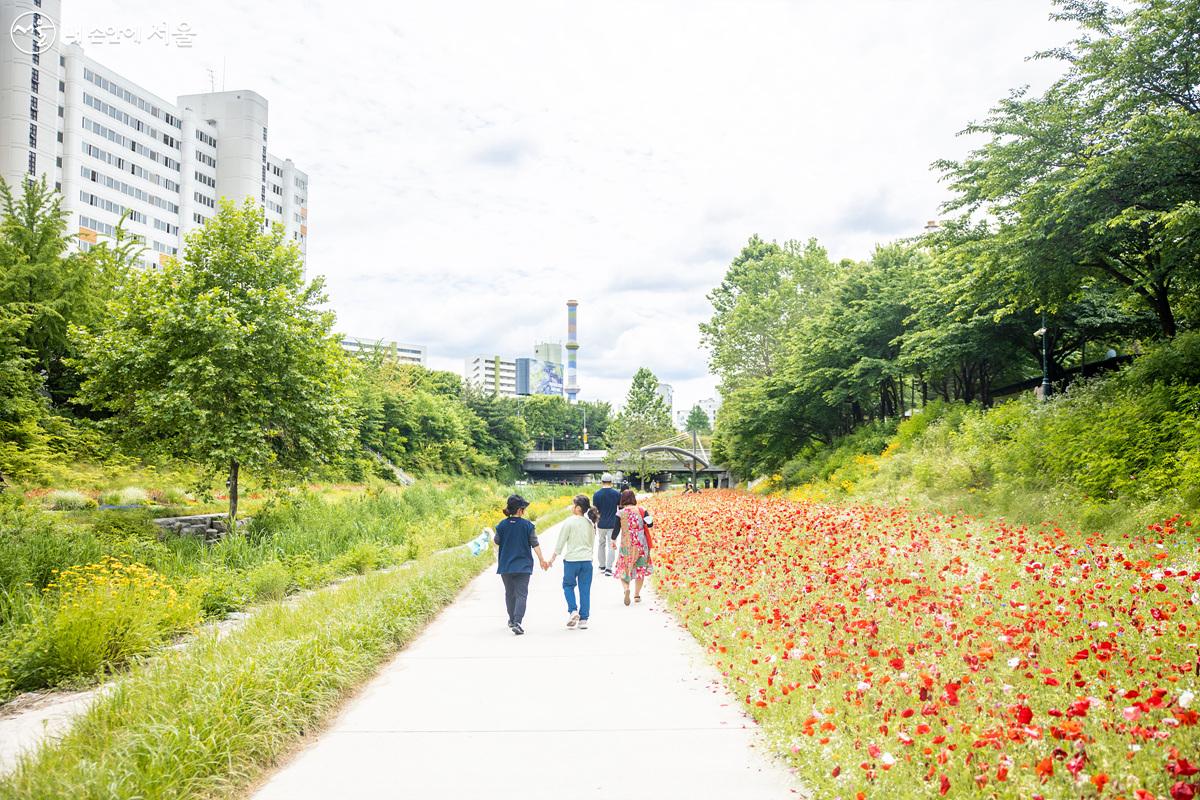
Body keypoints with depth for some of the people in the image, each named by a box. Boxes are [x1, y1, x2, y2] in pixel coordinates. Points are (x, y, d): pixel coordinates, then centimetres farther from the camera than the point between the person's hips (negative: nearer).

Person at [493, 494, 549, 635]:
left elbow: (497, 542, 9)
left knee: (510, 593, 19)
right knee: (521, 594, -3)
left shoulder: (502, 525, -3)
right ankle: (517, 622, -19)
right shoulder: (527, 525, -8)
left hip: (506, 565, 3)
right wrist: (541, 560, 4)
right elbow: (535, 544, -5)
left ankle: (512, 620, 31)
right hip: (523, 565, -2)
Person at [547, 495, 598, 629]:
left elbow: (560, 542, -6)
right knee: (585, 589, 8)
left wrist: (553, 558, 3)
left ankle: (573, 610, -2)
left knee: (568, 585, 15)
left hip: (571, 559, -4)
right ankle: (583, 619, 10)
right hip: (587, 559, 4)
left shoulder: (569, 522, -10)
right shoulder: (590, 523, 5)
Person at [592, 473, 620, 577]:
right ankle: (608, 568, -4)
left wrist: (594, 524, 7)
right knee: (611, 546, 2)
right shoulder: (617, 494, -4)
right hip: (613, 524, -1)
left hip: (601, 524, 1)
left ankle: (601, 566, 25)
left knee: (601, 544, 18)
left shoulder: (597, 494, -5)